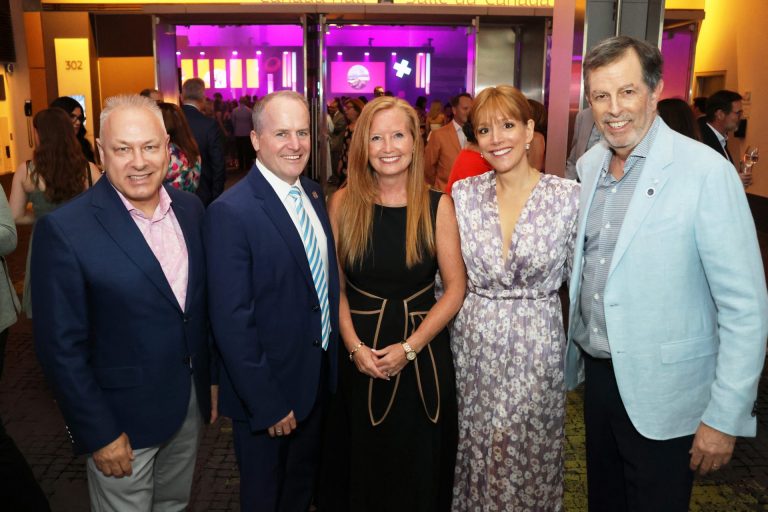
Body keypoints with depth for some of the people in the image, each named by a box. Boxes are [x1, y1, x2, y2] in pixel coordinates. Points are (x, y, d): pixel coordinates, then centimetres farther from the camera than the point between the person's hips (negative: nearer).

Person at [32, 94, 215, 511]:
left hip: (191, 402, 5)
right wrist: (99, 435, -13)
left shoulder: (190, 208, -2)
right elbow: (61, 348, -16)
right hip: (122, 418, -5)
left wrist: (211, 377, 10)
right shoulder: (64, 230, -19)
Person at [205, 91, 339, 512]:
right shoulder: (230, 213, -22)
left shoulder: (314, 193, 1)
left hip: (320, 378, 7)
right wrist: (266, 405, -20)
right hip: (268, 392, -6)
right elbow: (231, 322, -23)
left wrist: (333, 360, 6)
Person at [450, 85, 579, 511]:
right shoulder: (463, 194, -1)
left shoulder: (568, 196, -8)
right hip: (473, 345, 2)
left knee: (529, 457, 12)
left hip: (537, 347, -2)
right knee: (475, 453, 17)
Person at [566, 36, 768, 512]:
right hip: (598, 373, 6)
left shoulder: (706, 172, -18)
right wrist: (578, 341, 12)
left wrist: (725, 418, -17)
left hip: (662, 396, -5)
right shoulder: (588, 165, 2)